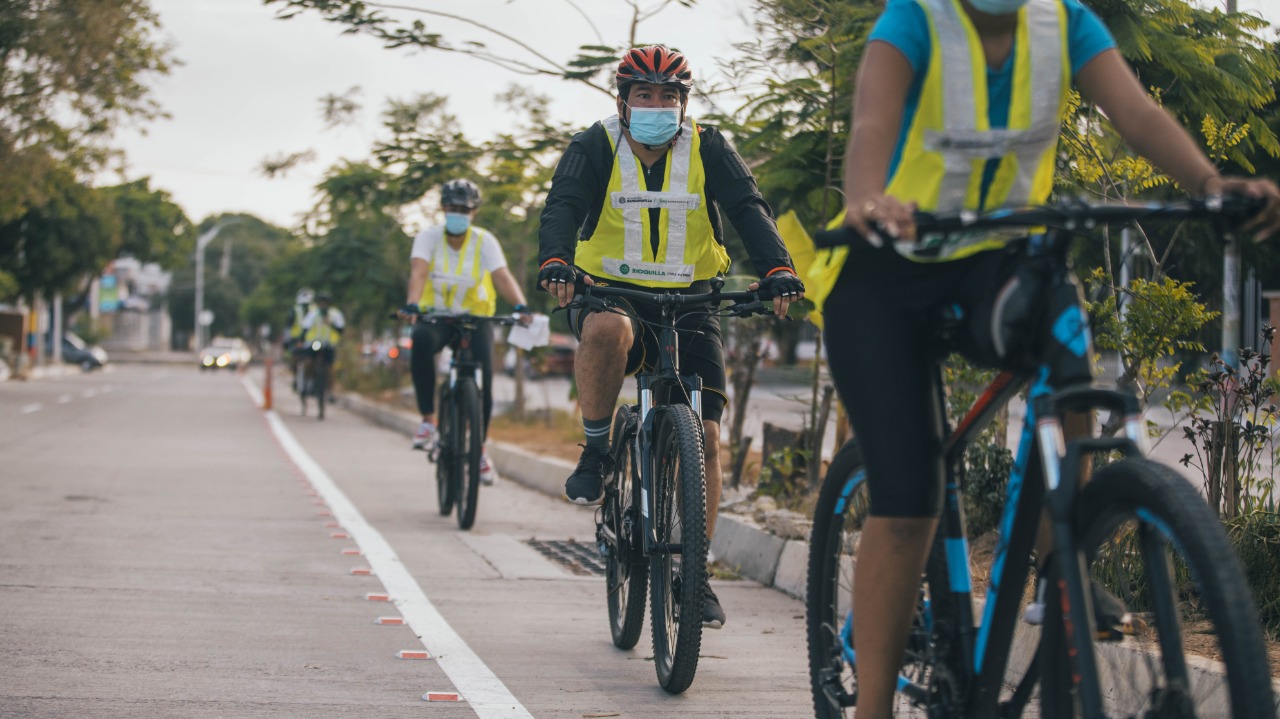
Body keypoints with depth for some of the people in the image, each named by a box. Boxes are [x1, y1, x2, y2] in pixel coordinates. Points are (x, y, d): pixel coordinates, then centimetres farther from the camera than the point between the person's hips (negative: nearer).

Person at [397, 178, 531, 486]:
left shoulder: (484, 241, -8)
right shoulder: (428, 237, -8)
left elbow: (502, 277, -21)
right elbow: (418, 272, -24)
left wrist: (520, 306, -41)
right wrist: (411, 305, -44)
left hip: (475, 318, 1)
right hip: (436, 316, -1)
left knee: (484, 377, -16)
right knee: (422, 340, -36)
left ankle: (480, 448, 8)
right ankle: (428, 419, -26)